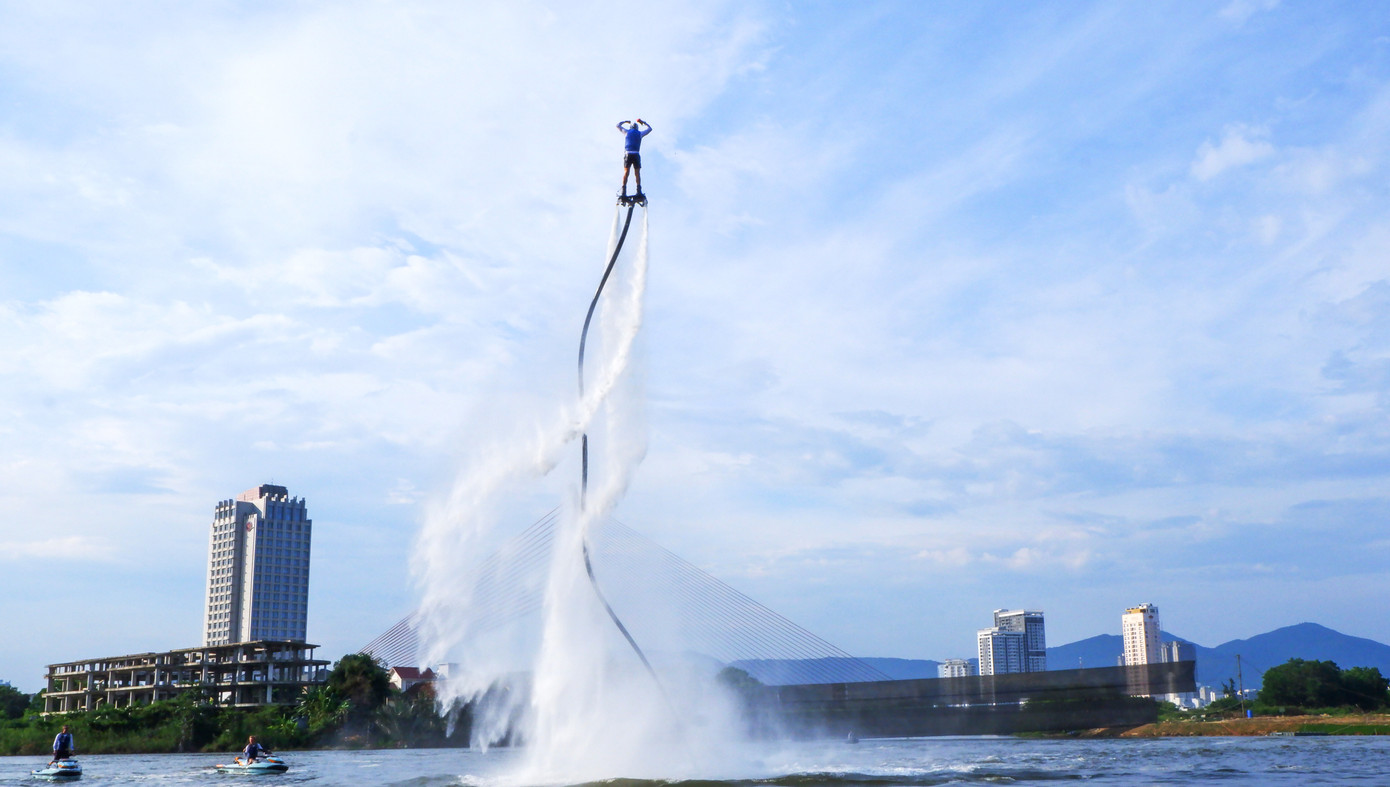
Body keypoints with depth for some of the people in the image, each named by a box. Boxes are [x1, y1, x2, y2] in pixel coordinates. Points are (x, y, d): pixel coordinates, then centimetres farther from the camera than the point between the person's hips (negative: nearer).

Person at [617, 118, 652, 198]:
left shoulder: (627, 131, 12)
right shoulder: (640, 133, 13)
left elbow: (618, 125, 28)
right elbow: (650, 128, 30)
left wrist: (625, 122, 41)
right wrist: (643, 122, 38)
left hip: (627, 154, 0)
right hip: (636, 154, 0)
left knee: (626, 172, -2)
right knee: (637, 172, 1)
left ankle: (624, 190, -15)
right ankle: (639, 190, -13)